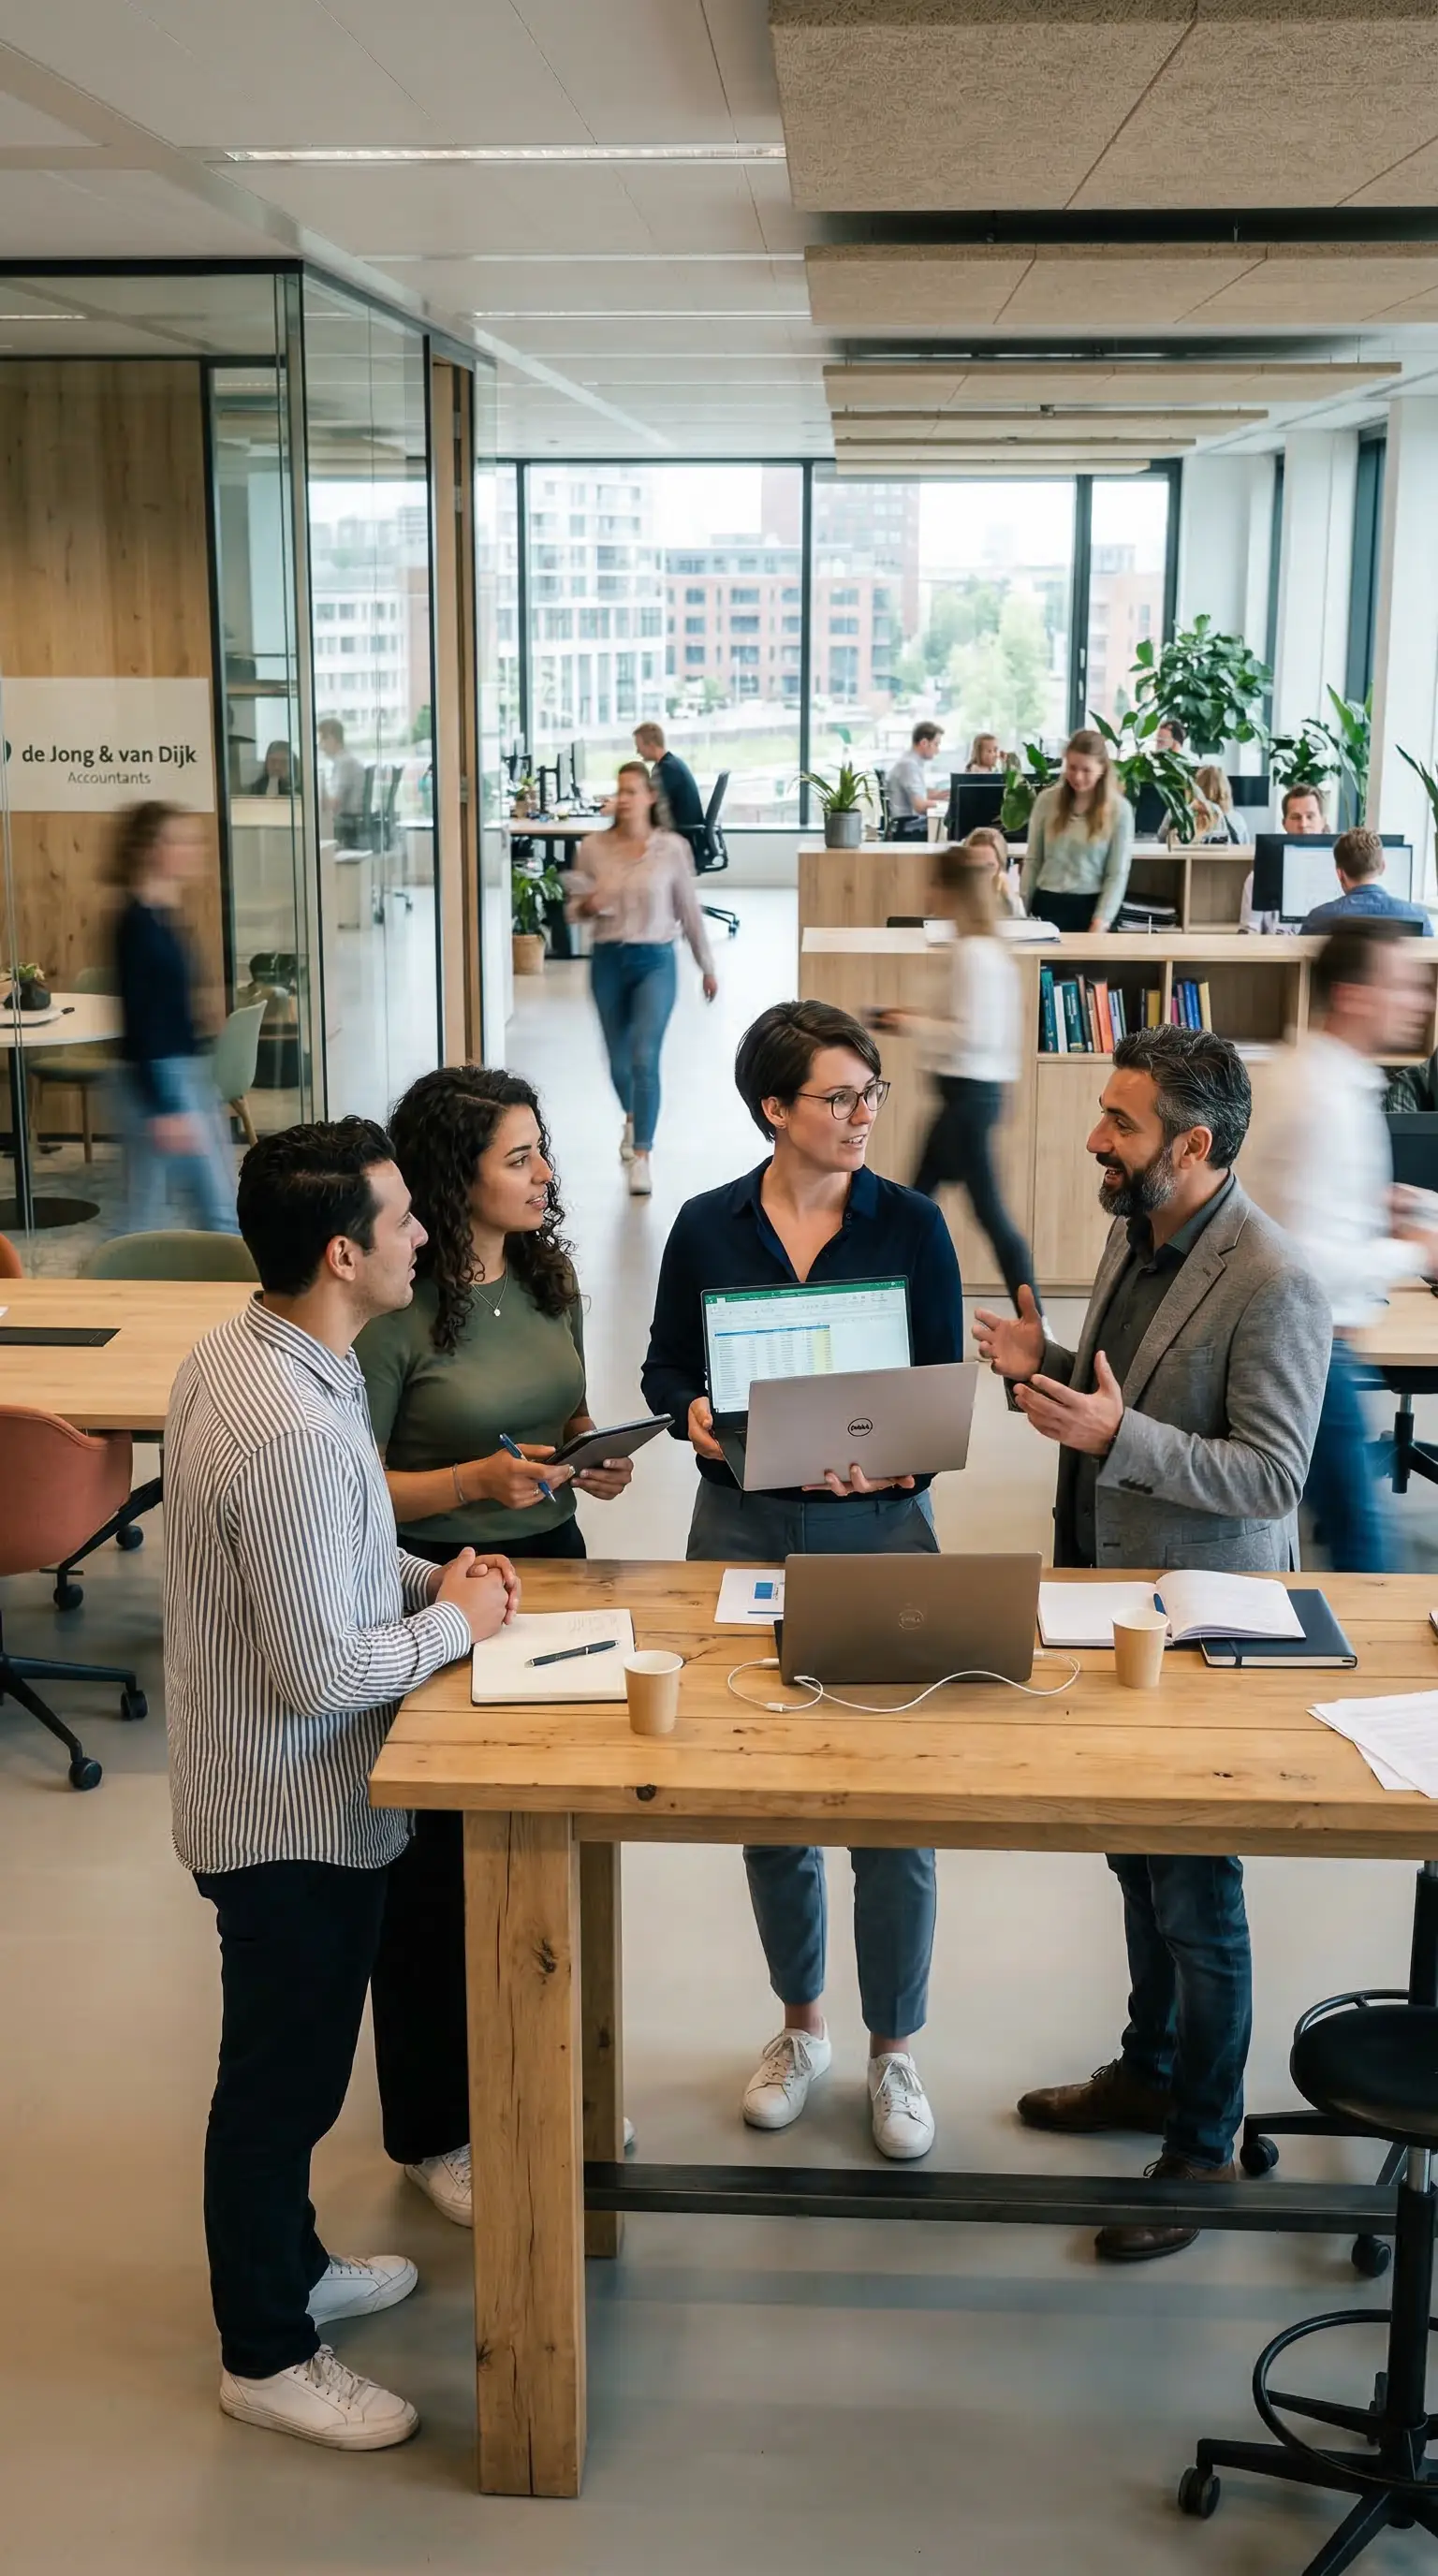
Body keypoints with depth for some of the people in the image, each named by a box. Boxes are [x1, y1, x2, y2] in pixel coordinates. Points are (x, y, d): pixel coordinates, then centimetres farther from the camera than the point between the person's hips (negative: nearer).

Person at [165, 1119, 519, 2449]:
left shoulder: (236, 1350, 0)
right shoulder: (293, 1431, -32)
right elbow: (320, 1670, -29)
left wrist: (430, 1576, 3)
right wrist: (456, 1624, -13)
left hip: (263, 1785, 10)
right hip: (296, 1808, -10)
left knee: (290, 2057, 26)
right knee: (283, 2076, 9)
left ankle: (289, 2266, 46)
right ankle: (267, 2354, 28)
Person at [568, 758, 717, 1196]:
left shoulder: (672, 848, -5)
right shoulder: (593, 847, -2)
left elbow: (688, 910, 3)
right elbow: (572, 908, 6)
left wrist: (707, 966, 8)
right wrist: (589, 904, -18)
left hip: (655, 961, -2)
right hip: (608, 961, 2)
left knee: (644, 1059, -14)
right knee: (619, 1061, 14)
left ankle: (641, 1157, -10)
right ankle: (633, 1119, 46)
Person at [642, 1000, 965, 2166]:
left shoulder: (911, 1225, -4)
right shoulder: (707, 1227, -1)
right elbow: (665, 1367, 7)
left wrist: (901, 1457, -22)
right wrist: (691, 1413, -15)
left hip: (877, 1531, -1)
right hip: (743, 1530, 2)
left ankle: (894, 2051, 21)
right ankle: (801, 2025, 33)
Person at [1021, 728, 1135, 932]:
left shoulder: (1119, 809, -2)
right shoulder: (1047, 800, 2)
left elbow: (1118, 874, -4)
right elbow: (1032, 861, 8)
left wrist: (1100, 923, -13)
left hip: (1091, 907, -1)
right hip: (1048, 905, 1)